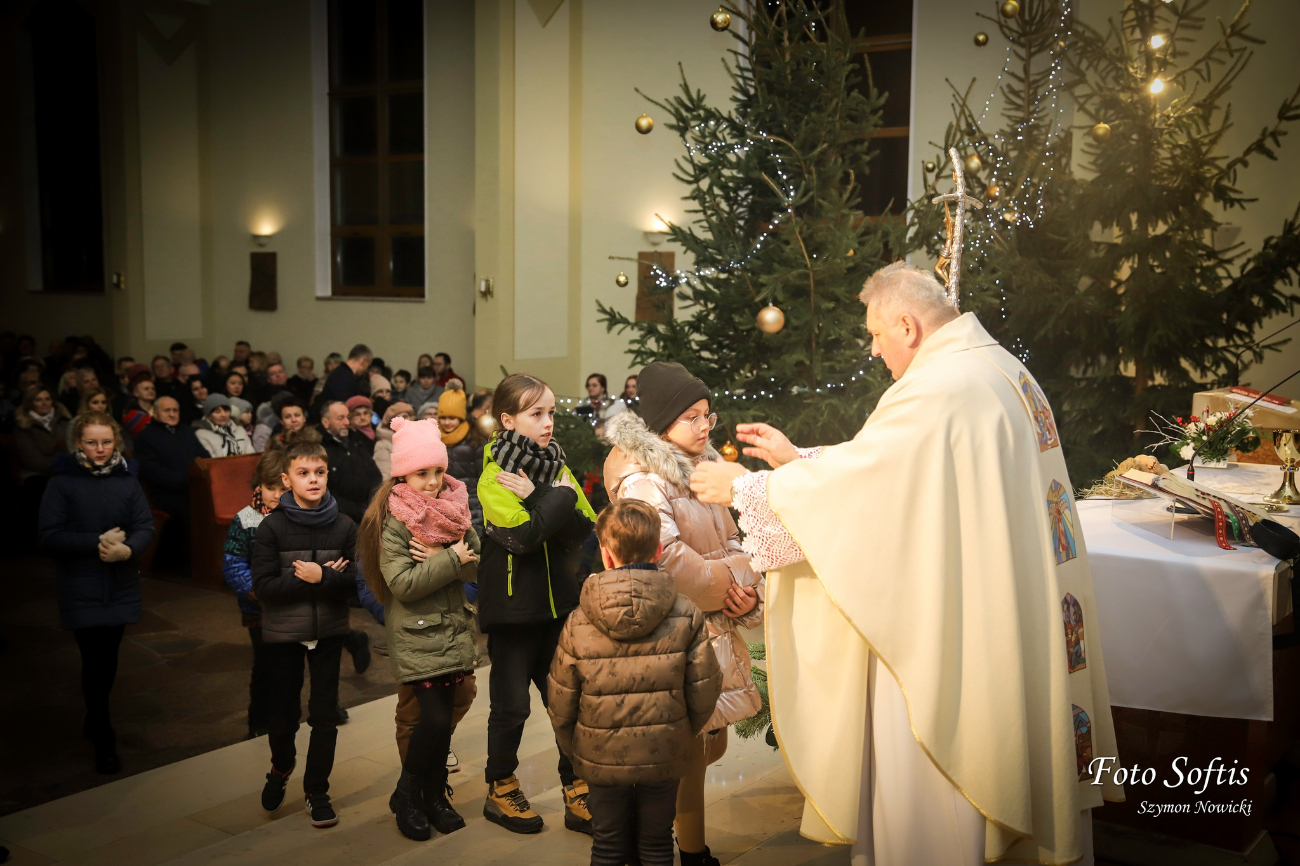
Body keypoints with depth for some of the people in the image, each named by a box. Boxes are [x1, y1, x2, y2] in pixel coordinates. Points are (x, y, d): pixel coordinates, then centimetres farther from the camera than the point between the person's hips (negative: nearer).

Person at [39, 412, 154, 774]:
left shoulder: (126, 479, 0)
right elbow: (50, 536, -11)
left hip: (121, 585, 3)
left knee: (108, 657, 14)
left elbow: (145, 527, -3)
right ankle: (104, 741, 10)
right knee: (95, 659, -3)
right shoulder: (62, 482, -7)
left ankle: (95, 720, 37)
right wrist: (97, 542, -20)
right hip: (81, 589, -3)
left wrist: (128, 549, -23)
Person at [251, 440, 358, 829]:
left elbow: (354, 583, -6)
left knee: (325, 715, 5)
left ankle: (317, 790, 23)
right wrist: (317, 578, -19)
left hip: (328, 632, 1)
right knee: (284, 713, 12)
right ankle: (281, 767, 42)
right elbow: (263, 586, -14)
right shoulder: (271, 527, -8)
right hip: (282, 634, -1)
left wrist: (319, 577, -23)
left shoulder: (344, 526, -3)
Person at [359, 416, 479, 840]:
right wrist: (451, 560, -16)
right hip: (416, 634, -5)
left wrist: (437, 559, -17)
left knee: (444, 715, 8)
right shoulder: (393, 520, -11)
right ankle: (406, 796, 12)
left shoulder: (455, 507, 6)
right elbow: (402, 584, -19)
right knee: (435, 718, -10)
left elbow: (476, 564, -1)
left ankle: (435, 796, 26)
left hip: (453, 627, 5)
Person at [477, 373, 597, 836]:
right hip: (512, 607, -5)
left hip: (559, 604, 5)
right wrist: (561, 498, -16)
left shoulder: (557, 466, 7)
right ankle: (500, 791, 27)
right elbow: (523, 535, -26)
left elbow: (587, 529, -5)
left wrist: (541, 499, -17)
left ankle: (578, 795, 21)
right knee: (511, 706, 8)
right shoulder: (494, 477, -10)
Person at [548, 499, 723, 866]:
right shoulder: (686, 615, -12)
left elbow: (561, 702, -7)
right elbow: (704, 689, -9)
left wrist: (573, 747, 11)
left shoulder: (578, 623, -13)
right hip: (665, 757, 1)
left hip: (602, 758, 0)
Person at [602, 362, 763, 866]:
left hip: (716, 626, 9)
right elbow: (666, 556, -26)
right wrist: (724, 588, -15)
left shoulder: (701, 469, 11)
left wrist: (748, 590, -4)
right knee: (690, 749, 0)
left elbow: (730, 542, 14)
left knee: (710, 743, 16)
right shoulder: (643, 480, -16)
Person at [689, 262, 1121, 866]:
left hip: (946, 630, -9)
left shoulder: (936, 391, -23)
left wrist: (742, 487, -6)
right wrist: (795, 458, 14)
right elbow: (876, 465, 14)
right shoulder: (1002, 369, 8)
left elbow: (847, 484, -18)